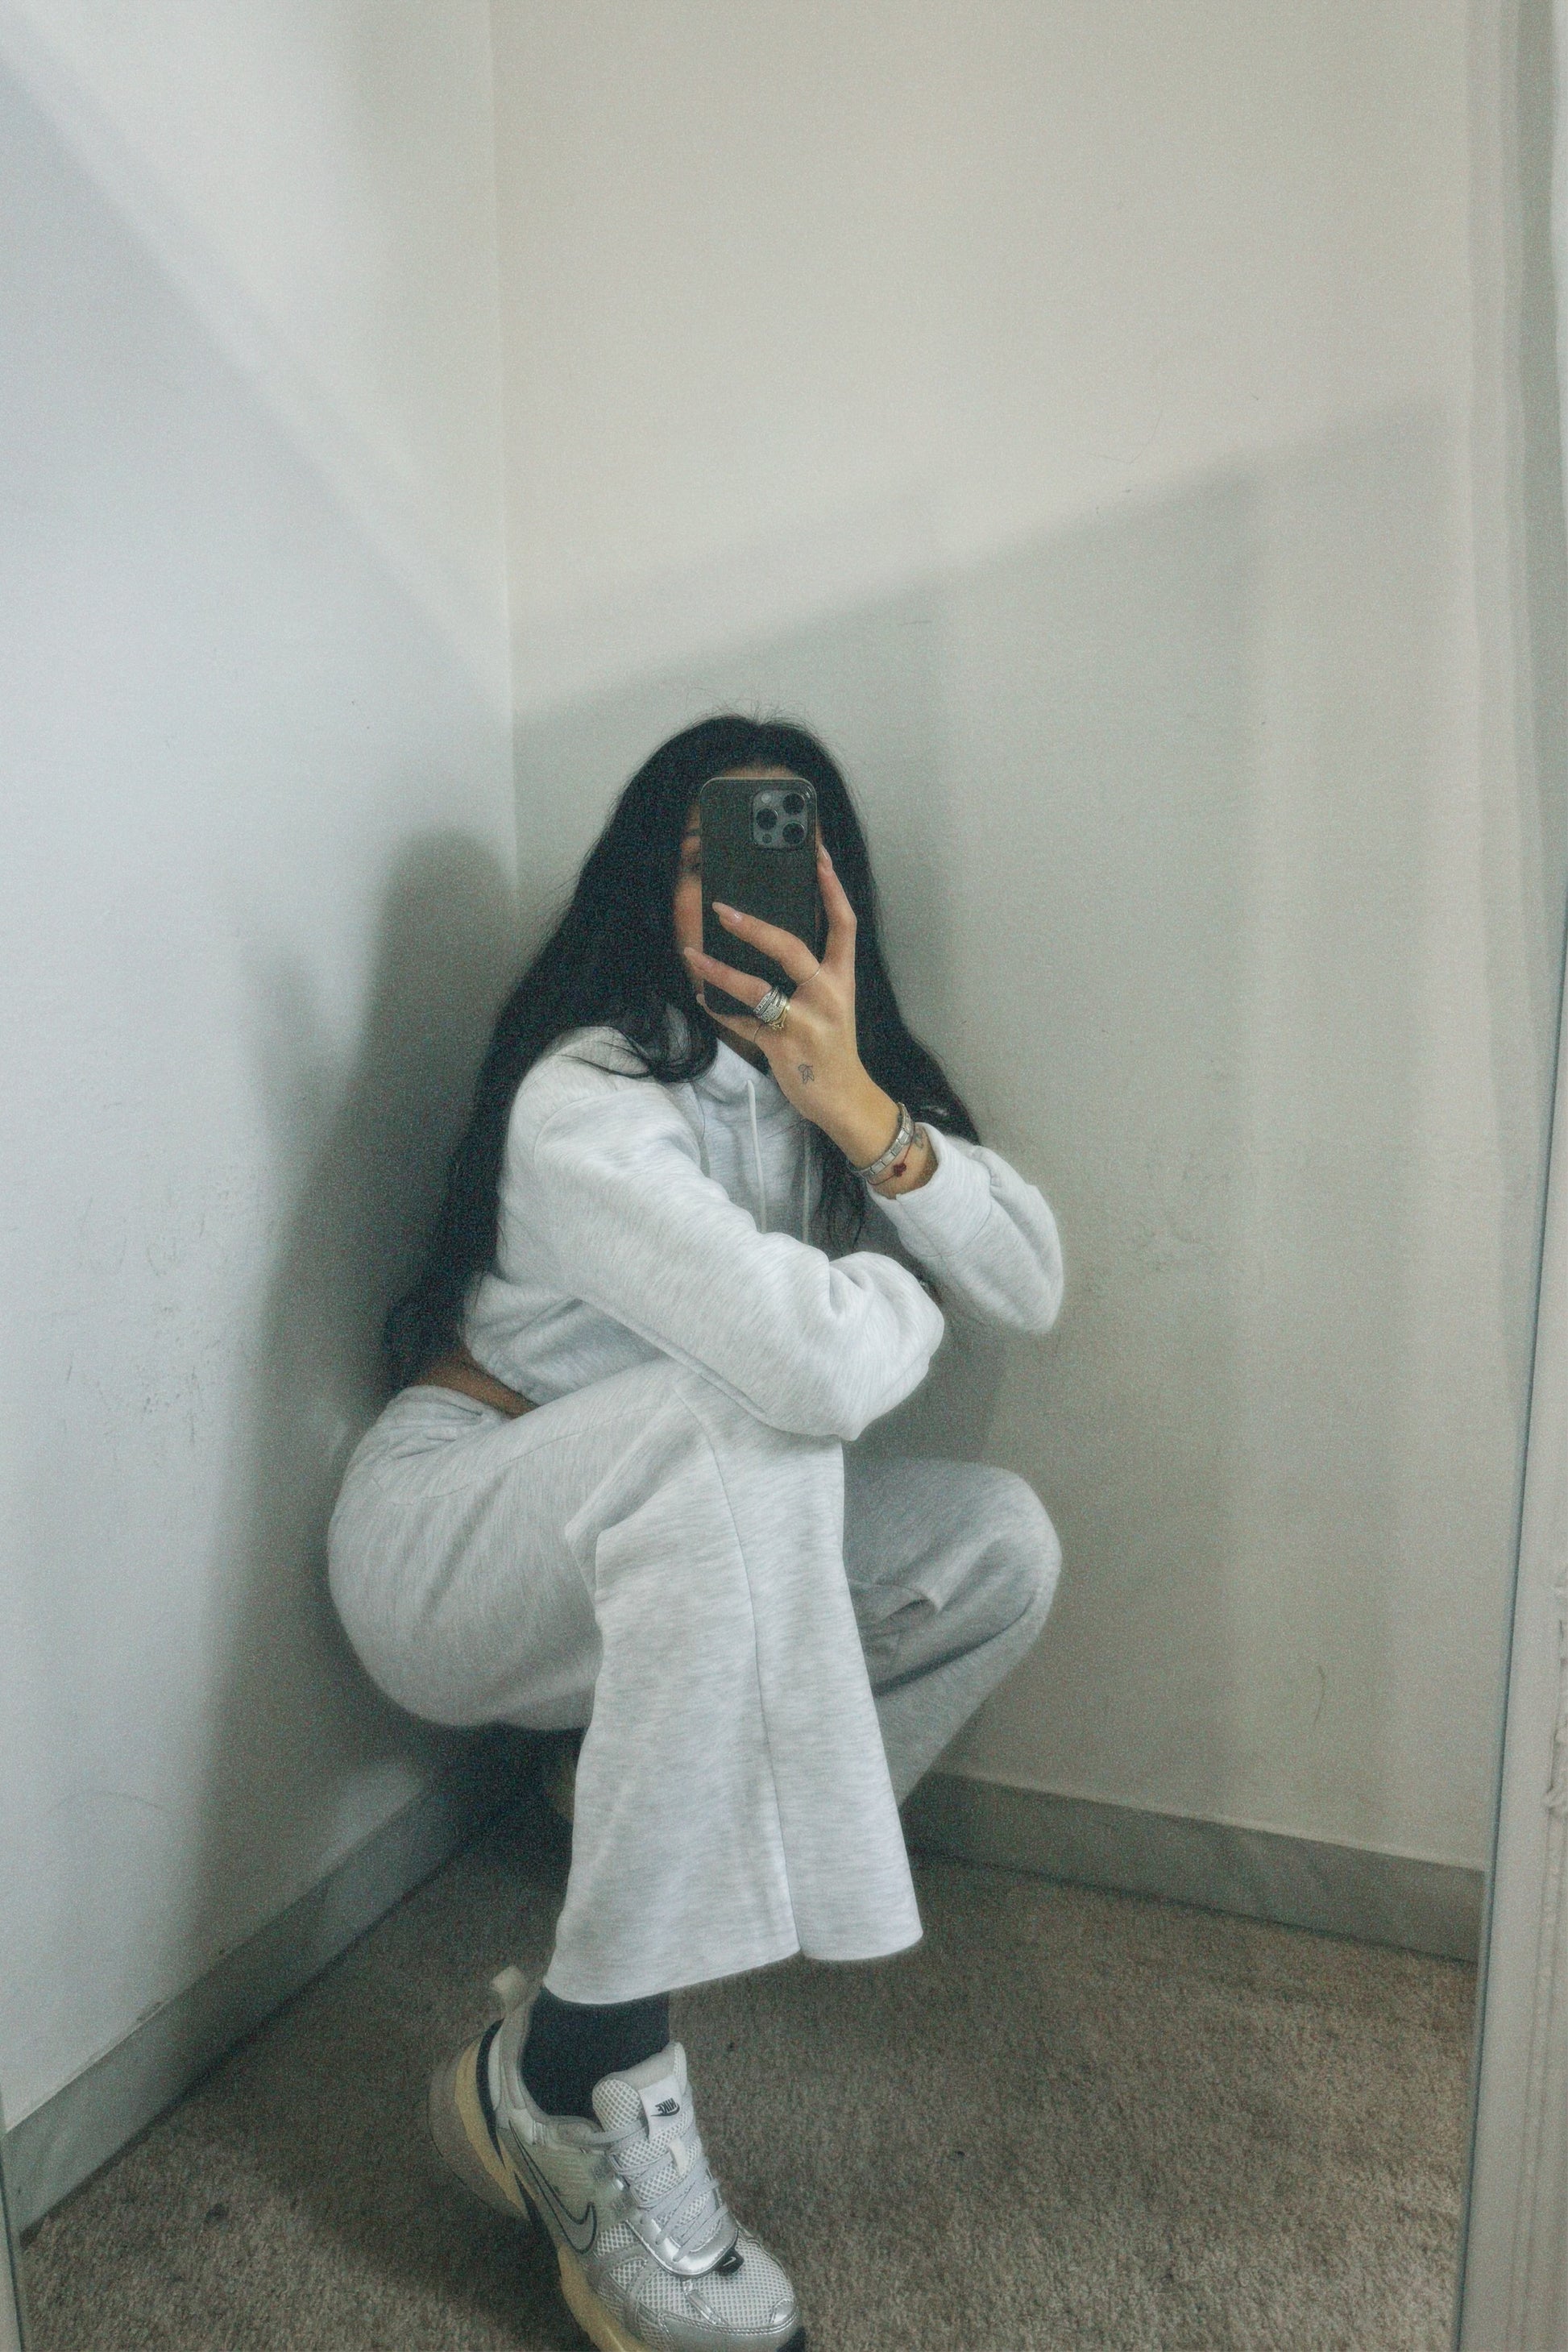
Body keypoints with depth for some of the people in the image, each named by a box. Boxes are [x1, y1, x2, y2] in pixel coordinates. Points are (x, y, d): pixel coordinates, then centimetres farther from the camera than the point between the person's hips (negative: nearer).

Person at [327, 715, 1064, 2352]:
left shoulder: (822, 1076, 2)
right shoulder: (586, 1097, -24)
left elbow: (1029, 1290, -11)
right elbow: (818, 1359, -41)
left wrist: (852, 1099, -25)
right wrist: (902, 1299, -16)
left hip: (670, 1563, 7)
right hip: (445, 1530, -7)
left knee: (1000, 1547, -7)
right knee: (748, 1415, -36)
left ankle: (689, 1831, 9)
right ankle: (574, 2079, -29)